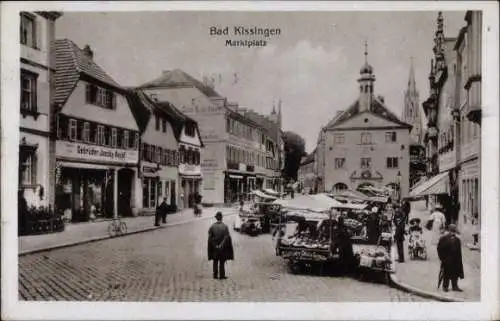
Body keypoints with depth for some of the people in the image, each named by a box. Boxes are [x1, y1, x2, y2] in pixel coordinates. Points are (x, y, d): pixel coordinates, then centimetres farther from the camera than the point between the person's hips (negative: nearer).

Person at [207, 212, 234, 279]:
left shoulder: (212, 226, -4)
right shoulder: (225, 226, -10)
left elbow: (210, 238, -7)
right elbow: (227, 237, -15)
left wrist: (215, 245, -5)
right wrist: (221, 245, -11)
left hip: (214, 248, 2)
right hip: (223, 248, -2)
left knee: (215, 262, 13)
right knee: (222, 262, 6)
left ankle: (215, 275, 15)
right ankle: (222, 275, 7)